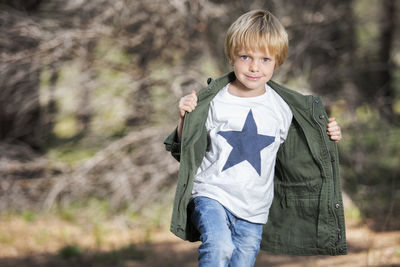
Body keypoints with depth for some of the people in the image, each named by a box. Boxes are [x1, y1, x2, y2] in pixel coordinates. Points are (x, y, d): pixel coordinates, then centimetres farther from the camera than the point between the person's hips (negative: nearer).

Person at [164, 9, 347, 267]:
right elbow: (188, 151, 1)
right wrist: (185, 119, -15)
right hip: (212, 195, -3)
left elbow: (293, 155, 17)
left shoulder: (282, 108, 3)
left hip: (254, 211, 3)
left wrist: (326, 138, 4)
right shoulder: (213, 101, -5)